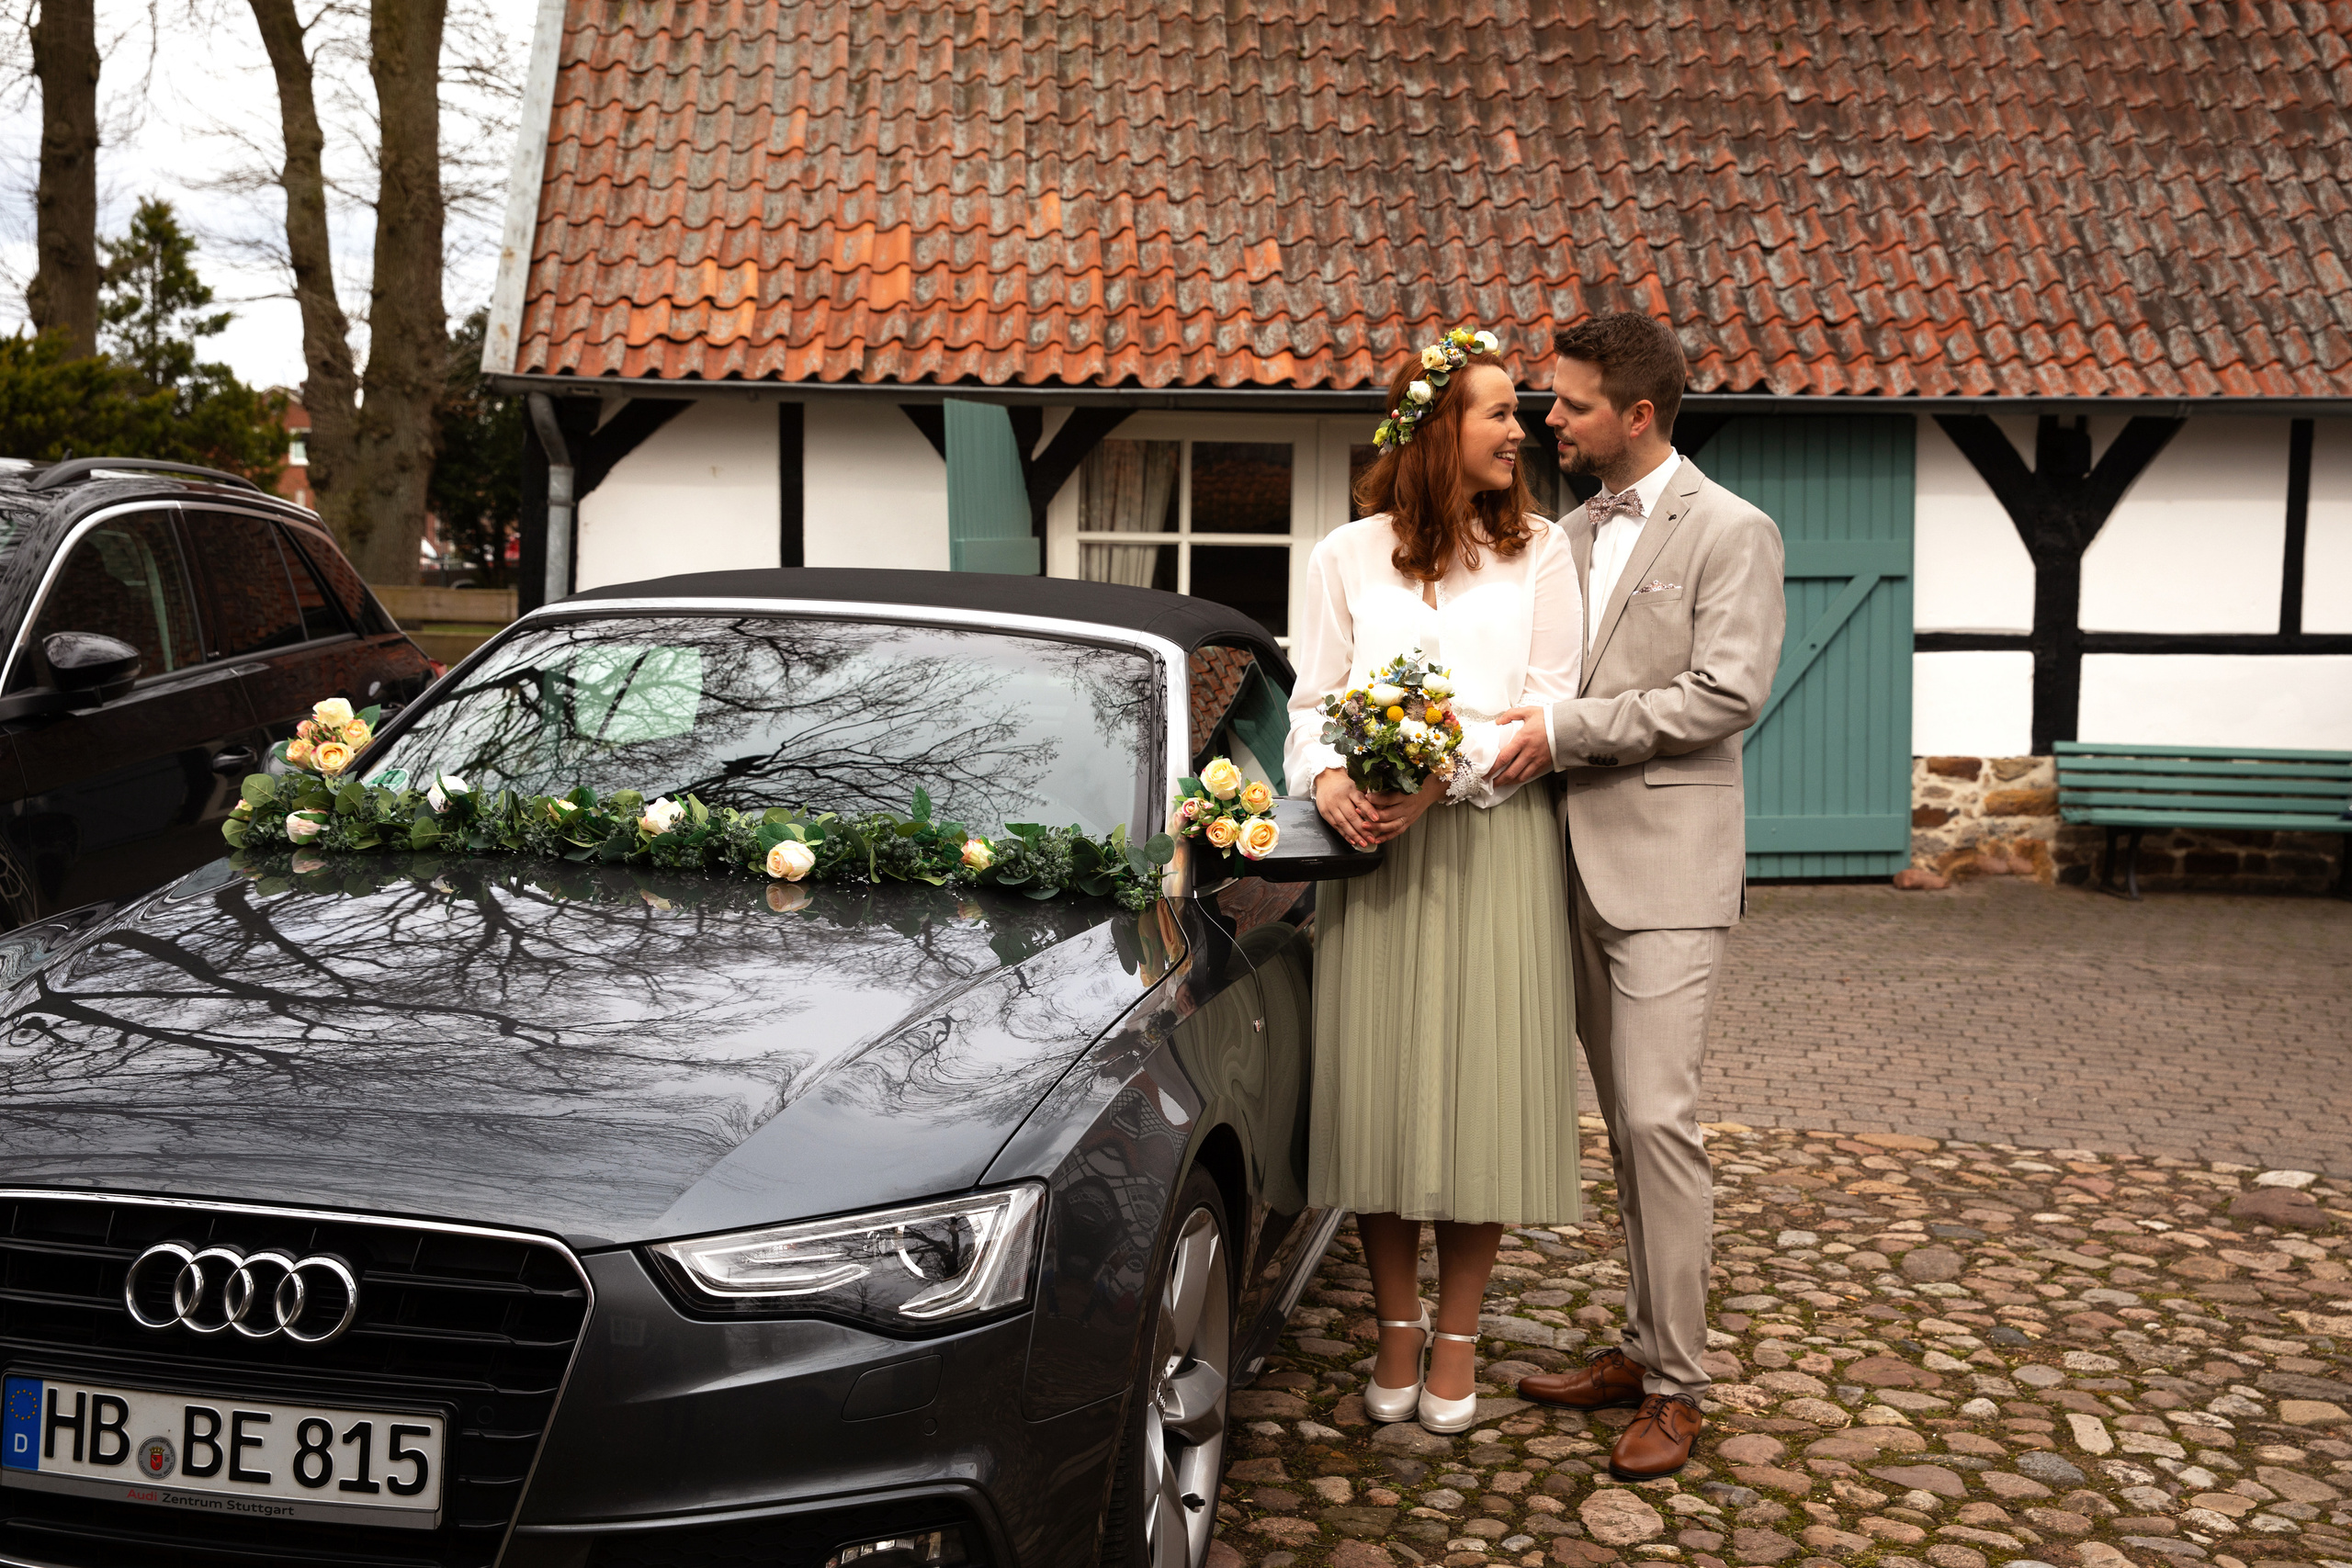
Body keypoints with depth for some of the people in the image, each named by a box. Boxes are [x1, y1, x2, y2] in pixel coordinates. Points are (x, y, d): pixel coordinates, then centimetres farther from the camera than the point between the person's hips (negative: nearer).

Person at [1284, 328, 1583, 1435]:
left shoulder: (1538, 553, 6)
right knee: (1377, 1090, 2)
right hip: (1374, 848, 1)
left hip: (1494, 843, 0)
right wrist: (1328, 779, -15)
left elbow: (1547, 709, -1)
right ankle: (1396, 1332, 18)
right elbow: (1312, 700, 7)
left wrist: (1441, 781, -16)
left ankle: (1455, 1339, 14)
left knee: (1482, 1091, 0)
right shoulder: (1348, 557, 8)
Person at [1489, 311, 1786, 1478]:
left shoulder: (1731, 533, -6)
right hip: (1583, 857, 7)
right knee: (1623, 1120, 13)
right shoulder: (1575, 533, 15)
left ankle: (1676, 1385, 2)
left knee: (1657, 1119, -8)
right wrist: (1517, 723, 1)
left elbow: (1726, 694, -16)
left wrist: (1565, 730, -17)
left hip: (1666, 860, -7)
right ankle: (1644, 1346, 23)